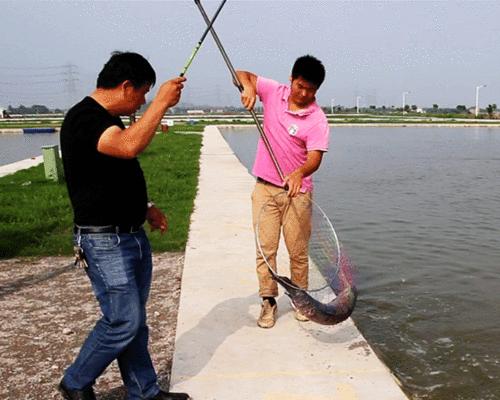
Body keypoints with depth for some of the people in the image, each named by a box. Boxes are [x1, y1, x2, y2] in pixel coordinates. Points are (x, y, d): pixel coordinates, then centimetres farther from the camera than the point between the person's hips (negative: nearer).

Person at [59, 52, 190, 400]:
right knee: (123, 321, -4)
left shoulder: (110, 120, 15)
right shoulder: (83, 118, -16)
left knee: (134, 319, 14)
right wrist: (161, 103, -25)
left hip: (133, 235, 9)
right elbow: (129, 146, -35)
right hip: (105, 241, -9)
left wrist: (145, 206, 14)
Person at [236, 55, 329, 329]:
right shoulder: (273, 92, -2)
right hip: (265, 188, 2)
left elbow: (315, 158, -23)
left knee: (298, 251, 7)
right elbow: (243, 74, 6)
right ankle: (268, 302, 15)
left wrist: (299, 172, -46)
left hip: (296, 191, -2)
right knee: (265, 249, 3)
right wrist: (248, 87, -18)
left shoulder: (317, 119, -13)